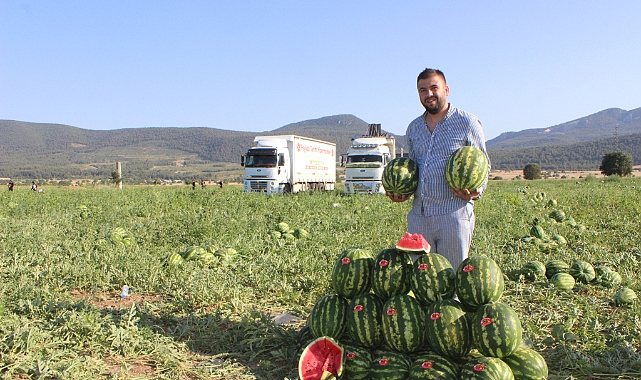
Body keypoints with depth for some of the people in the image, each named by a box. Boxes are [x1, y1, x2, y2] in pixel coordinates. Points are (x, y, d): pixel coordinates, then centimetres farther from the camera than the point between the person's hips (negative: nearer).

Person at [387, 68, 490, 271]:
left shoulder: (467, 123, 2)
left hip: (454, 214, -4)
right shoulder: (413, 128, 16)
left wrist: (475, 191, -14)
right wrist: (401, 191, 6)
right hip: (418, 215, 5)